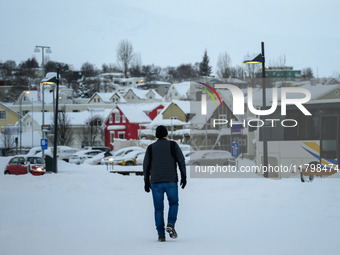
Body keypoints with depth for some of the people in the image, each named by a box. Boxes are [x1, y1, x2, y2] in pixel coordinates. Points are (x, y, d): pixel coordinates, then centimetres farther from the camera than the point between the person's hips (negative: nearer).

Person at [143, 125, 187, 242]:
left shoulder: (151, 148, 8)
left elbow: (146, 165, 5)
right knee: (173, 204, 17)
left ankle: (161, 235, 0)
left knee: (159, 209, 8)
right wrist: (184, 176, 3)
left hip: (156, 182, 1)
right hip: (171, 181, -1)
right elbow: (181, 160, -2)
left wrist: (146, 181, 12)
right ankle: (170, 225, -7)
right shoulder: (173, 145, 5)